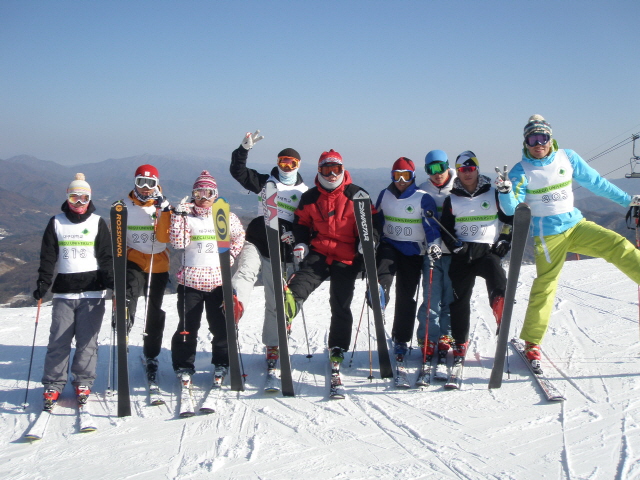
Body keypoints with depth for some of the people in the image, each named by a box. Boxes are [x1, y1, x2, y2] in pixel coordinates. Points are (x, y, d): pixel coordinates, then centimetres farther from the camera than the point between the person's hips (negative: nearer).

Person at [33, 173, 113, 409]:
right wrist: (43, 282, -5)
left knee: (87, 339, 0)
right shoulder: (56, 223, 9)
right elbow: (48, 256, 7)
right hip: (63, 290, 1)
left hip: (92, 291, -1)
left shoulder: (98, 223, 7)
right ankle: (53, 384, 8)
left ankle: (83, 382, 12)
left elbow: (106, 255, 4)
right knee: (59, 339, -1)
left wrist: (111, 280, -11)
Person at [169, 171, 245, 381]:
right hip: (190, 279, 0)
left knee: (221, 325, 5)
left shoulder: (226, 217, 4)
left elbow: (239, 237, 17)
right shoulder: (187, 217, 2)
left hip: (218, 279, 1)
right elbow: (178, 243, -10)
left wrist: (231, 257, 5)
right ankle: (183, 365, 17)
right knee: (188, 326, 4)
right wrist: (178, 216, -14)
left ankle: (222, 363, 21)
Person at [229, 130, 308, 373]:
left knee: (276, 301, 7)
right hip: (257, 241, -1)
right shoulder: (266, 181, 12)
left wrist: (296, 235, -9)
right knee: (245, 271, -33)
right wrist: (244, 149, -13)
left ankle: (272, 346, 17)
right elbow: (238, 171, 2)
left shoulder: (304, 193, 13)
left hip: (282, 250, 1)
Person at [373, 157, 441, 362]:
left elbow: (432, 225, -10)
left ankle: (401, 340, 13)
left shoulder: (423, 198, -7)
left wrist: (433, 244, -25)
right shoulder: (384, 195, 5)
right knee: (383, 273, -33)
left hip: (413, 251, -3)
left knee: (406, 296, 3)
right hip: (389, 245, 3)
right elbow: (377, 221, 16)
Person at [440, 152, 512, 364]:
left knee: (497, 277, -34)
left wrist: (505, 240, 1)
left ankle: (503, 323, -32)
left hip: (488, 251, -1)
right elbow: (445, 229, 11)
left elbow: (511, 219, 15)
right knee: (459, 299, 2)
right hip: (462, 254, 2)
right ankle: (460, 344, 14)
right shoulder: (451, 200, 11)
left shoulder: (493, 194, 8)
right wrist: (456, 246, -7)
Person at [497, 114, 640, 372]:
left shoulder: (567, 158, 1)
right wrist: (505, 192, -34)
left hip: (577, 225, 3)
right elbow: (513, 209, -13)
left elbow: (595, 182, 11)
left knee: (618, 246, -16)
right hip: (548, 235, -3)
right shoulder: (521, 171, -8)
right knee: (544, 286, -1)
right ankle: (532, 343, 11)